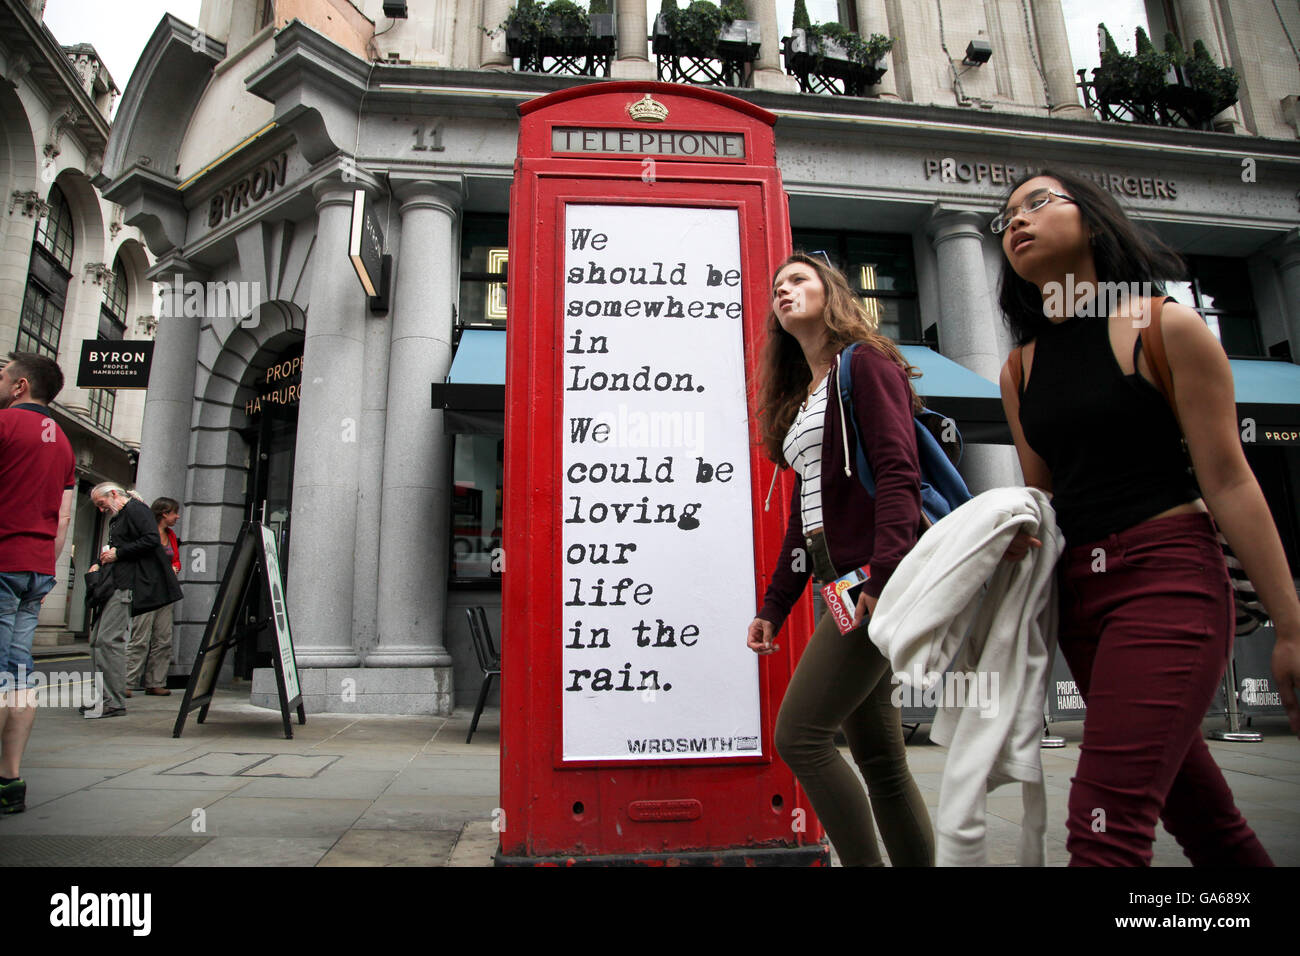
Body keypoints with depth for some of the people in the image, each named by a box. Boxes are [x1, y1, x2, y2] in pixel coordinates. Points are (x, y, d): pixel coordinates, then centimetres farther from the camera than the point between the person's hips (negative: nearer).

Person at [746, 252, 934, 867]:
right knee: (878, 757, 9)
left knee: (798, 734, -11)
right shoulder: (798, 398, 23)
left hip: (877, 579, -8)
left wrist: (886, 574, -25)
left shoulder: (866, 364, 0)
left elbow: (899, 472, -14)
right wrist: (773, 606, 17)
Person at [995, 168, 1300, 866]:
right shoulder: (1019, 369, 12)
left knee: (1107, 825, -15)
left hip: (1169, 576, -6)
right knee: (1199, 813, 17)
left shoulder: (1164, 327, -3)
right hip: (1078, 593, 6)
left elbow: (1229, 482, -6)